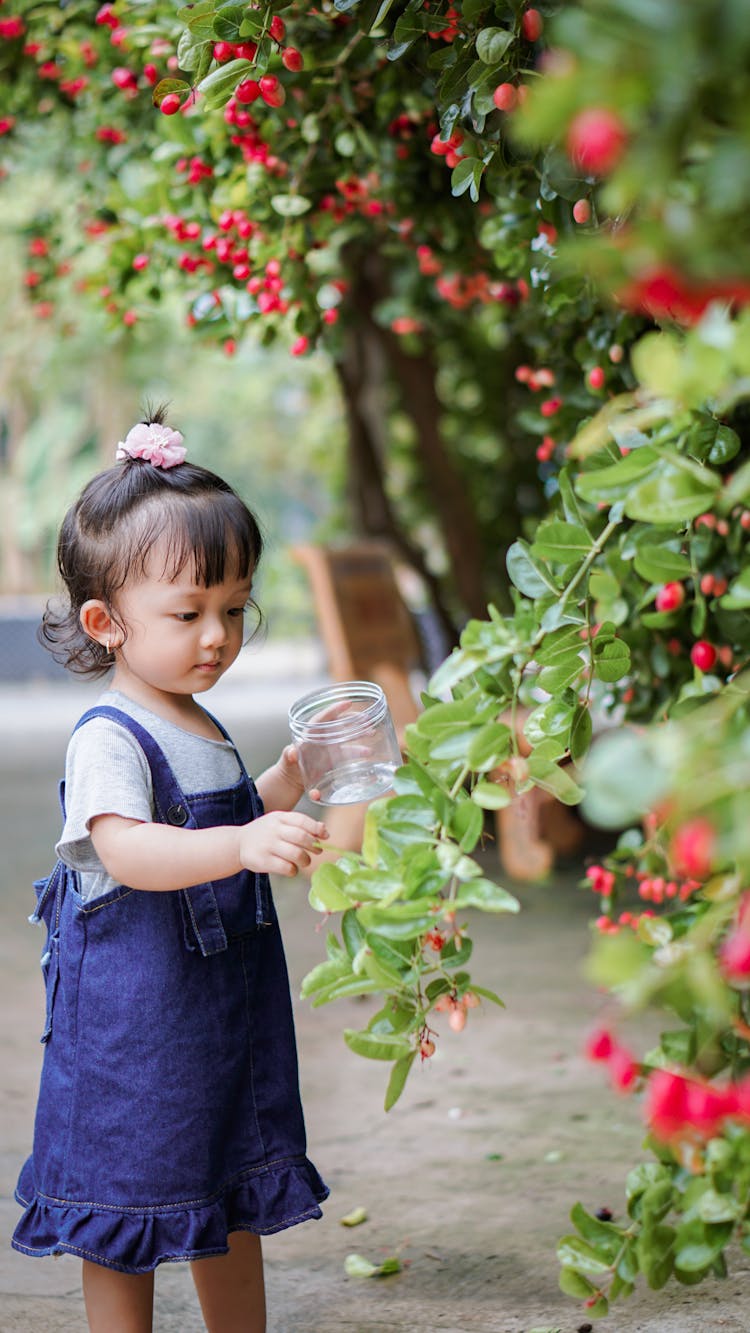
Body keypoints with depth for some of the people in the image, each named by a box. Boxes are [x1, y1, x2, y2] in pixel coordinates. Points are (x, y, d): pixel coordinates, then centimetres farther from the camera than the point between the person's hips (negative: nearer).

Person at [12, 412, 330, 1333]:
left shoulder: (200, 731, 11)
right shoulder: (109, 738, -18)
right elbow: (128, 851, -35)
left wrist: (288, 781, 13)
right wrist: (242, 845, -48)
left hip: (226, 1006, 9)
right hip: (132, 1014, -9)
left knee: (236, 1194, 19)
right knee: (124, 1222, 2)